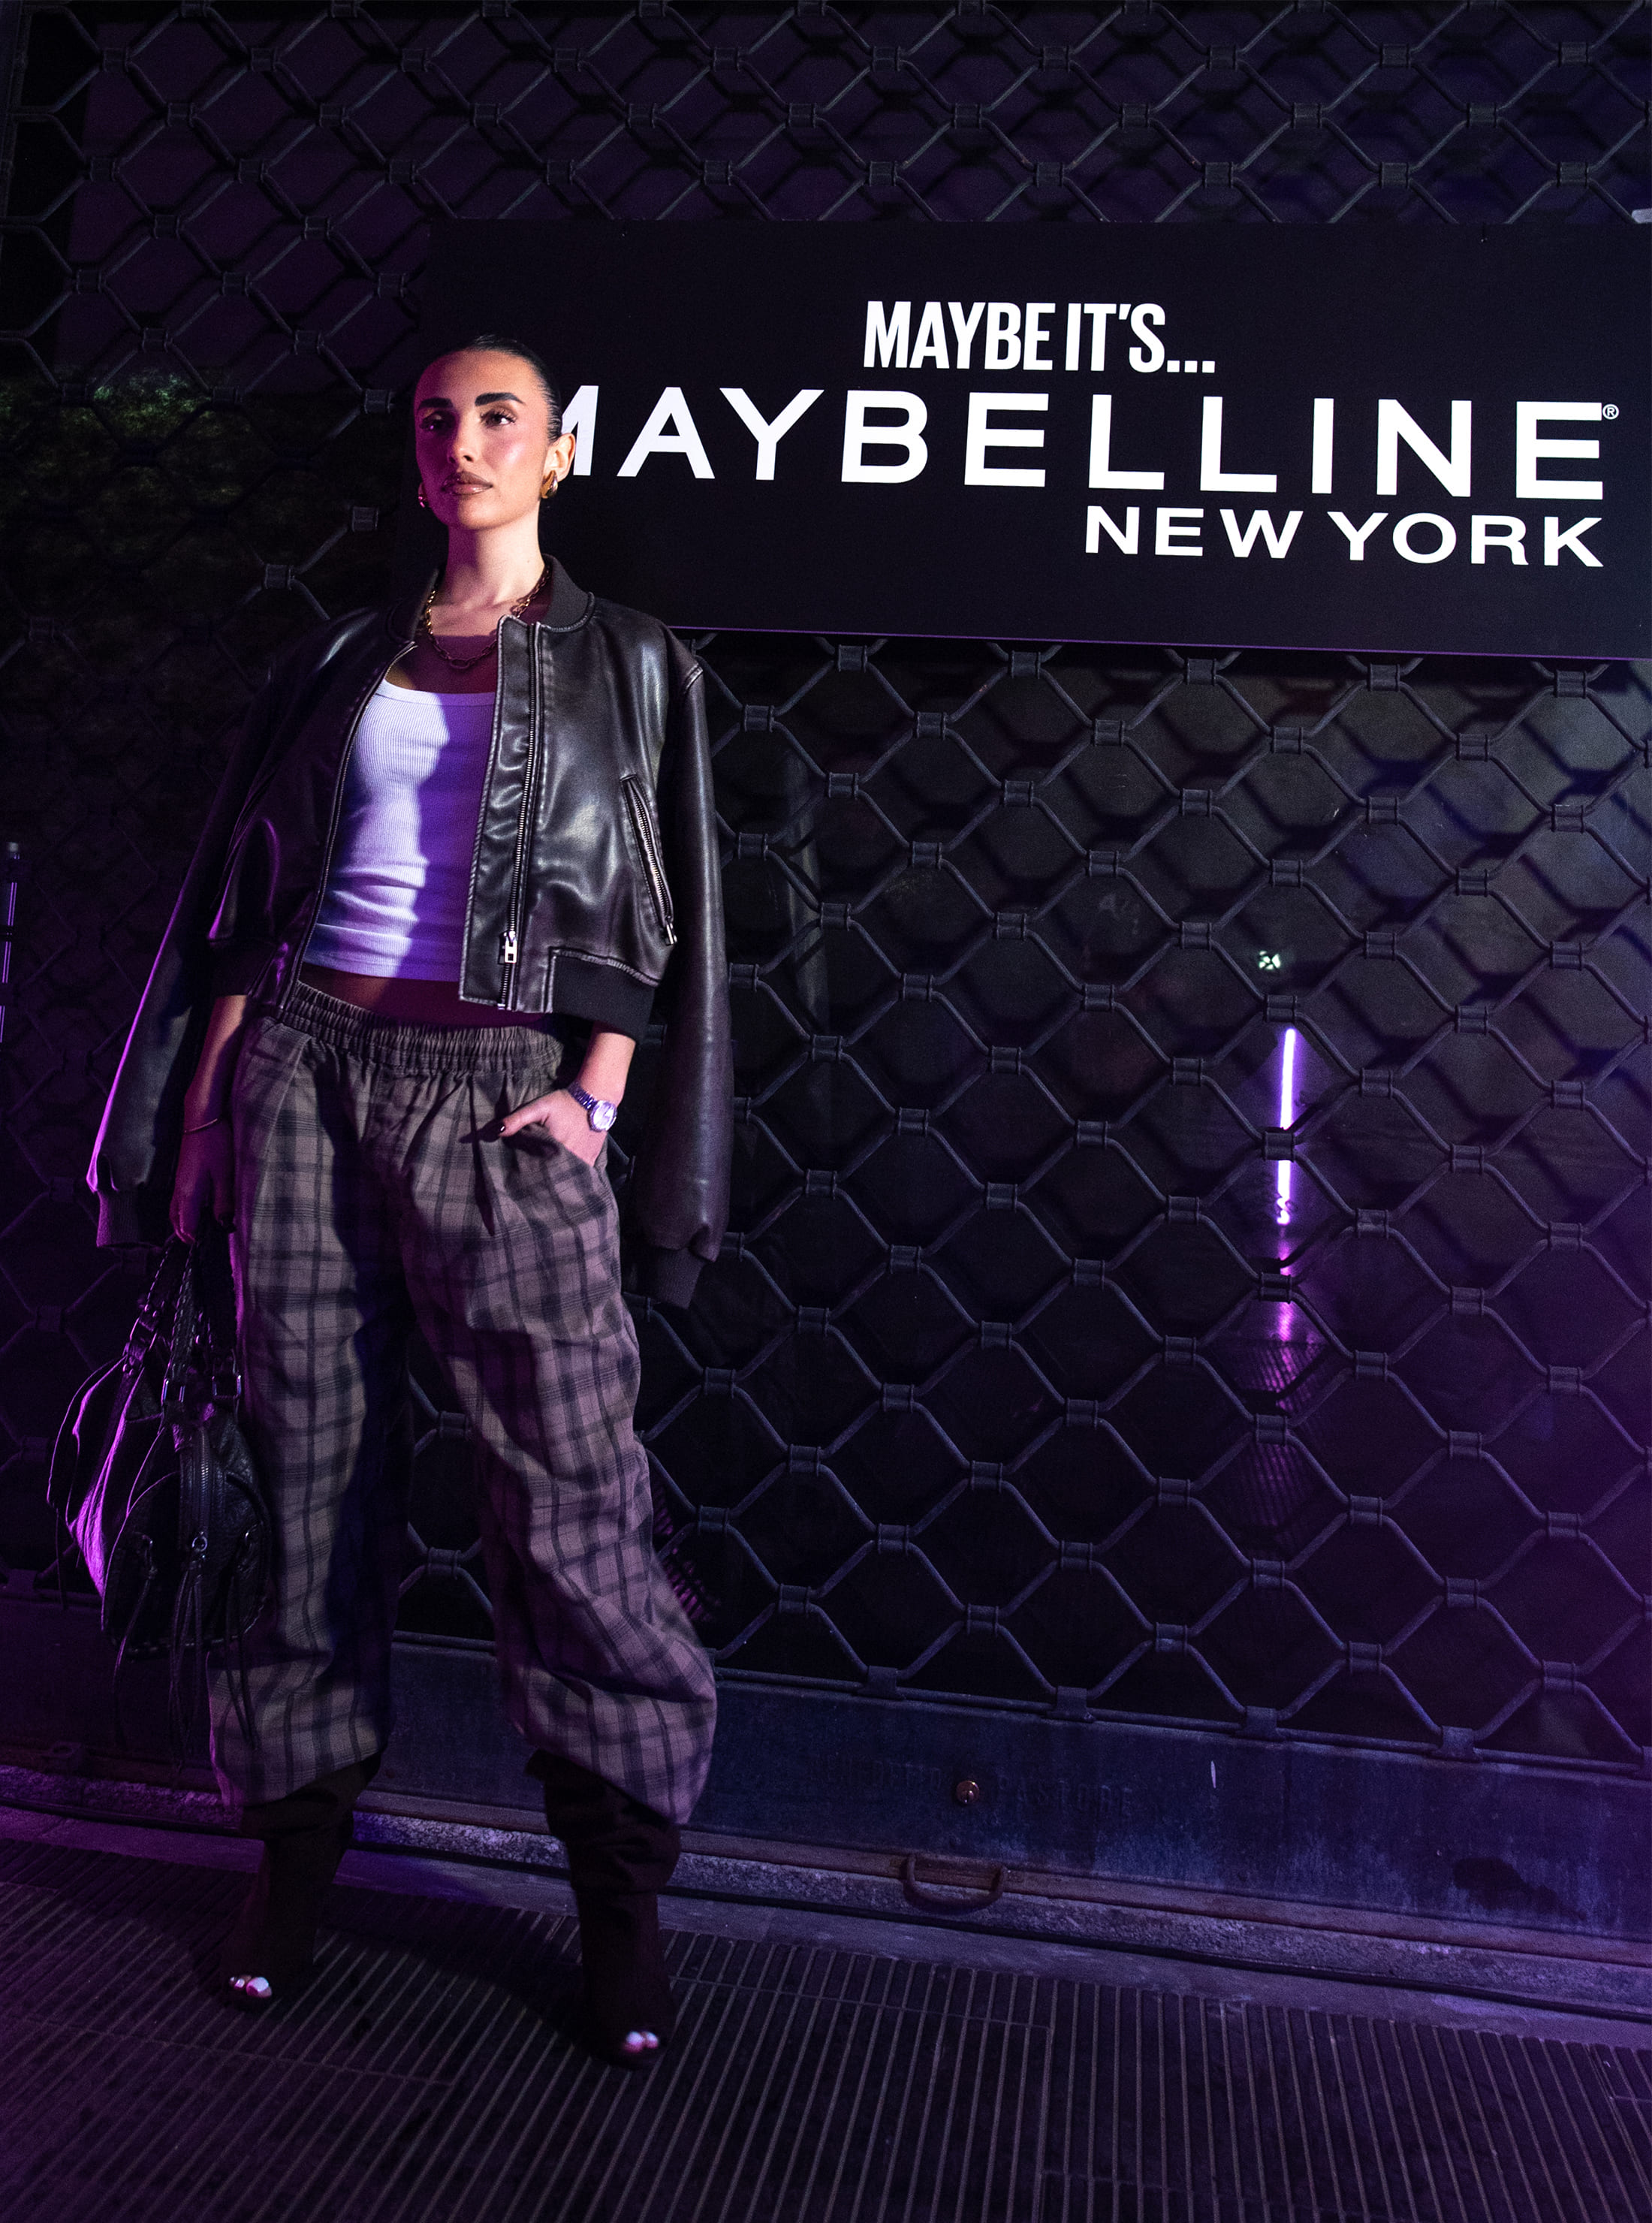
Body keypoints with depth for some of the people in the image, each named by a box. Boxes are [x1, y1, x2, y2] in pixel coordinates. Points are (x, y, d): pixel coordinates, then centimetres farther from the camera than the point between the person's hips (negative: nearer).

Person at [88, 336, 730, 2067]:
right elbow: (248, 894, 14)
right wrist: (208, 1090, 4)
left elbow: (660, 906, 4)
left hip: (496, 1084, -3)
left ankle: (621, 1889, 6)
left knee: (566, 1477, -8)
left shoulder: (626, 667, 10)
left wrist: (596, 1095, -7)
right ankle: (300, 1839, 19)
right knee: (307, 1454, 4)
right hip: (307, 1058, 3)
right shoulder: (338, 665, 16)